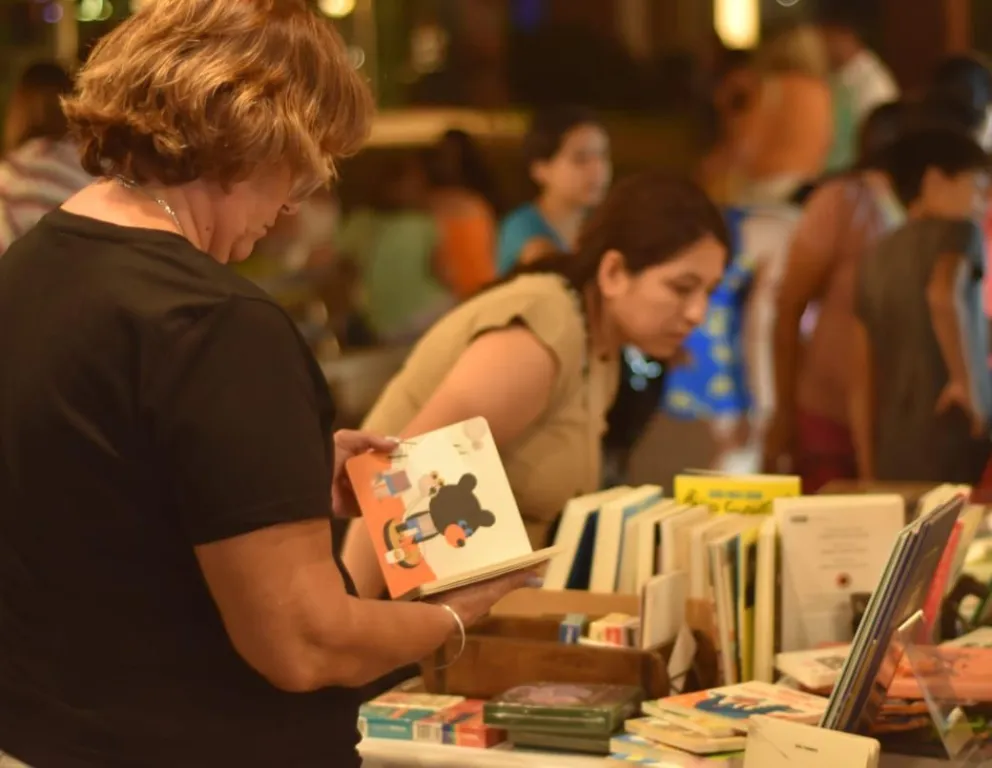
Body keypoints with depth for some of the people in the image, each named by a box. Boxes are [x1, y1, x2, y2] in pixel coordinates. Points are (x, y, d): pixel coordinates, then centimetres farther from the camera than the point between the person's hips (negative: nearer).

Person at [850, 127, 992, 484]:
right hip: (953, 439, -6)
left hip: (892, 454, 6)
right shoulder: (957, 231, 0)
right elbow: (944, 297, -24)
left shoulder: (876, 260, 17)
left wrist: (869, 475, 17)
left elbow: (861, 382, 15)